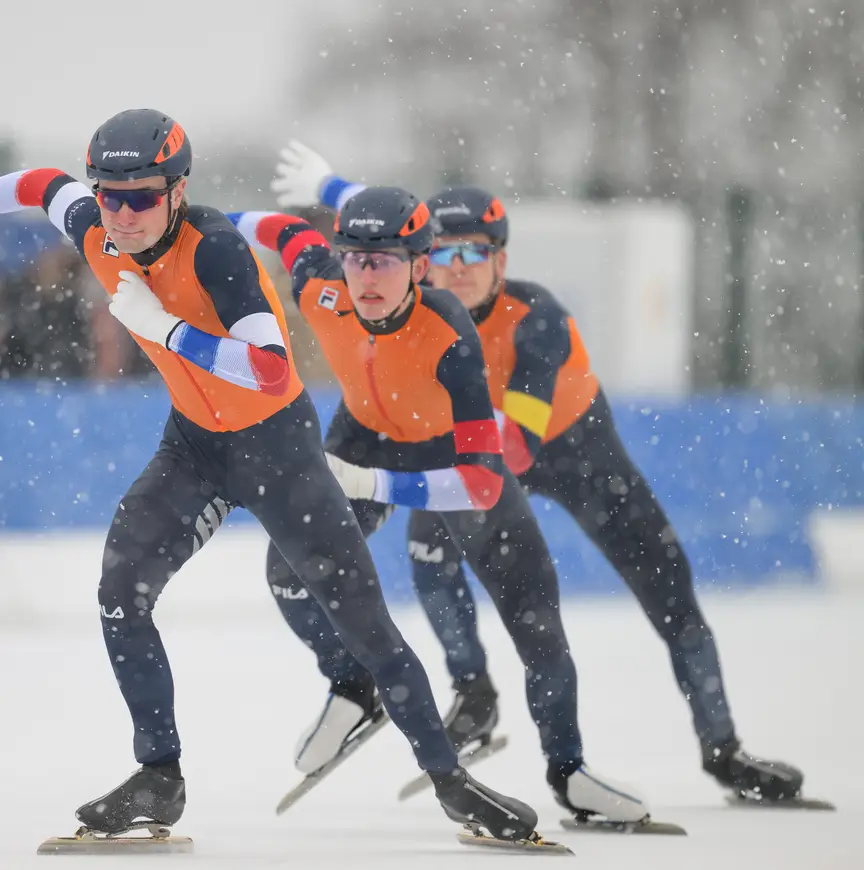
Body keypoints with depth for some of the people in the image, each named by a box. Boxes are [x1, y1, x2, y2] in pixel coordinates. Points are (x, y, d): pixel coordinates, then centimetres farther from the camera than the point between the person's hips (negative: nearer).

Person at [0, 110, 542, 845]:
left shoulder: (215, 248, -31)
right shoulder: (95, 234, -13)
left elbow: (271, 372, -40)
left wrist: (163, 327, -41)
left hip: (279, 442, -5)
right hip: (194, 443, 5)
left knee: (361, 615, -2)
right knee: (122, 592, -10)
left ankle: (450, 779, 10)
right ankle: (159, 779, 2)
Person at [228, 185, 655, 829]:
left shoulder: (451, 339, -42)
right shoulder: (322, 292, -30)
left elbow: (484, 481, -44)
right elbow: (291, 232, -4)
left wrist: (373, 485, -51)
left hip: (455, 447, -3)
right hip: (367, 434, 3)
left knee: (536, 618, -3)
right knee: (292, 566, -12)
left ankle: (567, 770, 15)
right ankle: (352, 690, 13)